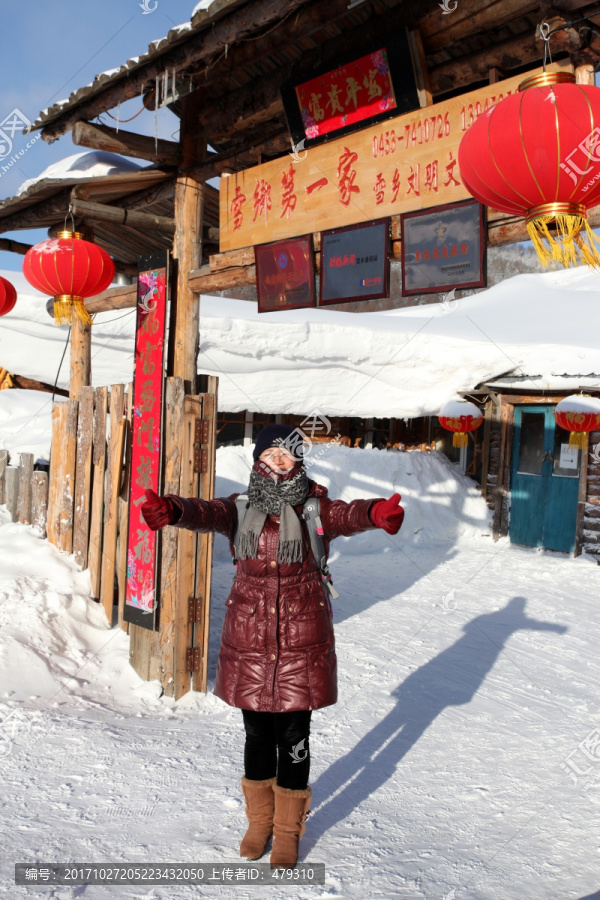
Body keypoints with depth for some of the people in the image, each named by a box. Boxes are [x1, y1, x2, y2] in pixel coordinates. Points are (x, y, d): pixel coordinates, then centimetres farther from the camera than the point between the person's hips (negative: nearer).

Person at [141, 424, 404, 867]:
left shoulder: (316, 510, -5)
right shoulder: (241, 509, -1)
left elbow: (349, 515, -24)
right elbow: (207, 513, -20)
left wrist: (377, 514, -48)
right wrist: (171, 511, -43)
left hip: (302, 638, -2)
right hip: (250, 638, 2)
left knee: (293, 737, 8)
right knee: (257, 734, 16)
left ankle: (288, 829, 31)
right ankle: (259, 820, 39)